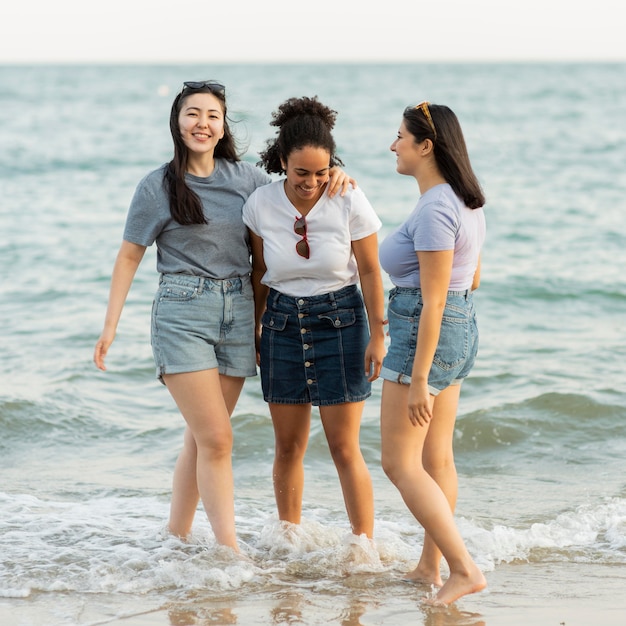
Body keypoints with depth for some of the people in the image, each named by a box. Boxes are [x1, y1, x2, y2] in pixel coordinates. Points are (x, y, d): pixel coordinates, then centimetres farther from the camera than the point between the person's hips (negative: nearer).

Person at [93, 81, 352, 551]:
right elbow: (129, 256, 2)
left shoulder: (245, 177, 8)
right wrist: (110, 327, -3)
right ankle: (230, 551, -9)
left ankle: (176, 538, 22)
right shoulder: (158, 187, -2)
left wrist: (333, 176, -2)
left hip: (238, 313, 4)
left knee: (202, 438, 9)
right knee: (217, 439, -11)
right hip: (182, 315, -4)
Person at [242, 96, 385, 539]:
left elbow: (370, 272, -6)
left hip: (340, 322, -3)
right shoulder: (261, 205, -8)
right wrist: (253, 331, 11)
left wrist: (377, 336, -5)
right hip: (283, 323, 3)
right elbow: (260, 274, 6)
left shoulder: (350, 203, -15)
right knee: (288, 447, 8)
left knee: (345, 448, -5)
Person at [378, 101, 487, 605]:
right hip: (462, 326, 10)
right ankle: (431, 566, 24)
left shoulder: (434, 210, -22)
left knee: (400, 463, -5)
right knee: (436, 457, 16)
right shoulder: (464, 201, 8)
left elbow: (434, 303, -24)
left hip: (428, 335, -10)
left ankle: (464, 568, -9)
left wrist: (418, 380, -22)